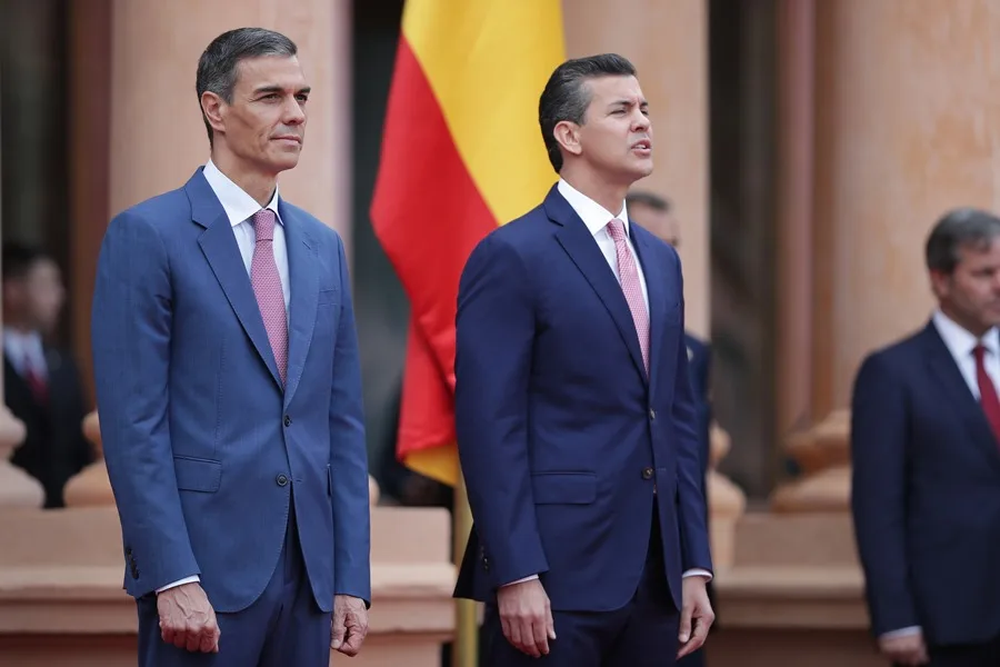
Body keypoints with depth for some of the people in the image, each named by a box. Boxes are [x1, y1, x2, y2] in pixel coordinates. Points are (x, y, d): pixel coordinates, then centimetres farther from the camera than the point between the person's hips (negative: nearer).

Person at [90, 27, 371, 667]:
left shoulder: (323, 247, 15)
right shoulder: (146, 236, -4)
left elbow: (343, 422, 14)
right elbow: (133, 425, -9)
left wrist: (353, 581, 8)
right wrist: (173, 579, -16)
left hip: (308, 572, 5)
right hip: (205, 567, -5)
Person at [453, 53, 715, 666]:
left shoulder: (661, 261, 17)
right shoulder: (511, 257, -6)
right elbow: (489, 427, -11)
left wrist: (695, 566, 12)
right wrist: (516, 576, -17)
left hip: (655, 580, 7)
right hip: (556, 573, -7)